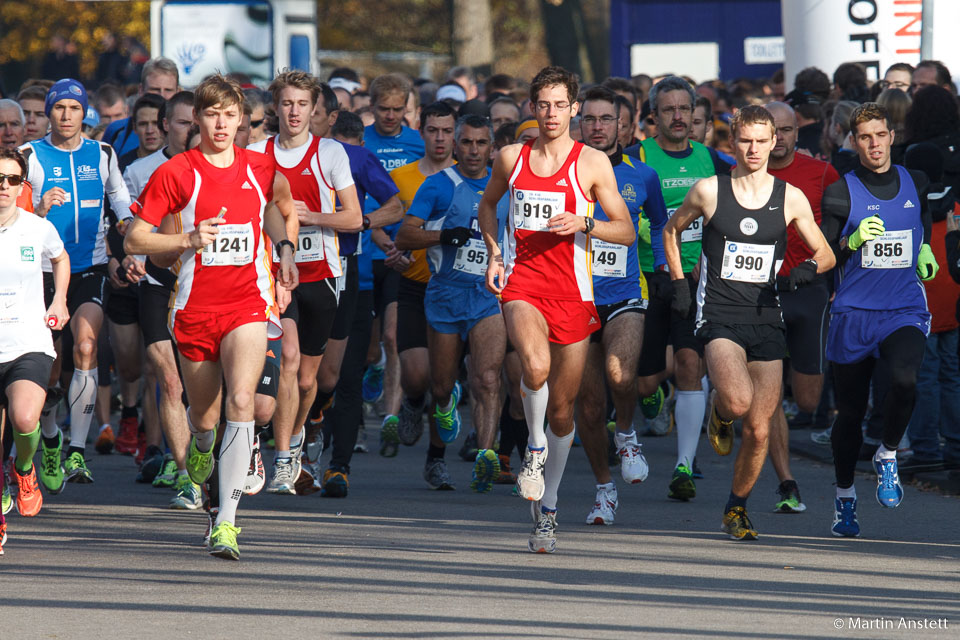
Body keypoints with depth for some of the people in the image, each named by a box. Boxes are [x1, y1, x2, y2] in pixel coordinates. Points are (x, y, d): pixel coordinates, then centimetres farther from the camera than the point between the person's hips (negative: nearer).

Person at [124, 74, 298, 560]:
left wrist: (284, 246, 14)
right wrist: (189, 239, -16)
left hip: (247, 304, 0)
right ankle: (202, 445, 52)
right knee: (204, 415, 11)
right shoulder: (176, 173, -4)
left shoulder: (260, 169, 6)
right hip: (194, 306, 0)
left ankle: (226, 520, -23)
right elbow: (134, 239, -3)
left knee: (241, 401, -21)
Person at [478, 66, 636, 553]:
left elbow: (626, 232, 2)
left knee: (562, 410, 7)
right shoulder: (511, 158, 7)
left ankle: (546, 508, 23)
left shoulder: (592, 163, 1)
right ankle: (536, 446, -5)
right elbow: (487, 205, 25)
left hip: (572, 293, 0)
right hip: (520, 286, 0)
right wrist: (494, 253, 9)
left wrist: (583, 224, -16)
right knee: (536, 365, -32)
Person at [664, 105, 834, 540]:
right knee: (738, 400, -27)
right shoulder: (709, 191, 1)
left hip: (766, 319, 2)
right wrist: (678, 282, 9)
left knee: (759, 429, 1)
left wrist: (809, 267, -10)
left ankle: (737, 509, 22)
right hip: (719, 316, -2)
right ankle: (720, 416, 11)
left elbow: (826, 253, 12)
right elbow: (672, 230, 18)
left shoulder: (791, 199, 4)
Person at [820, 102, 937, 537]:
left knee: (905, 380, -28)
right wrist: (853, 241, -17)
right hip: (853, 315, -1)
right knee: (850, 412, 5)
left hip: (905, 312, 1)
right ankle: (844, 500, 24)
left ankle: (888, 455, -2)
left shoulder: (916, 184, 7)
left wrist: (924, 252, 14)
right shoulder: (841, 193, -2)